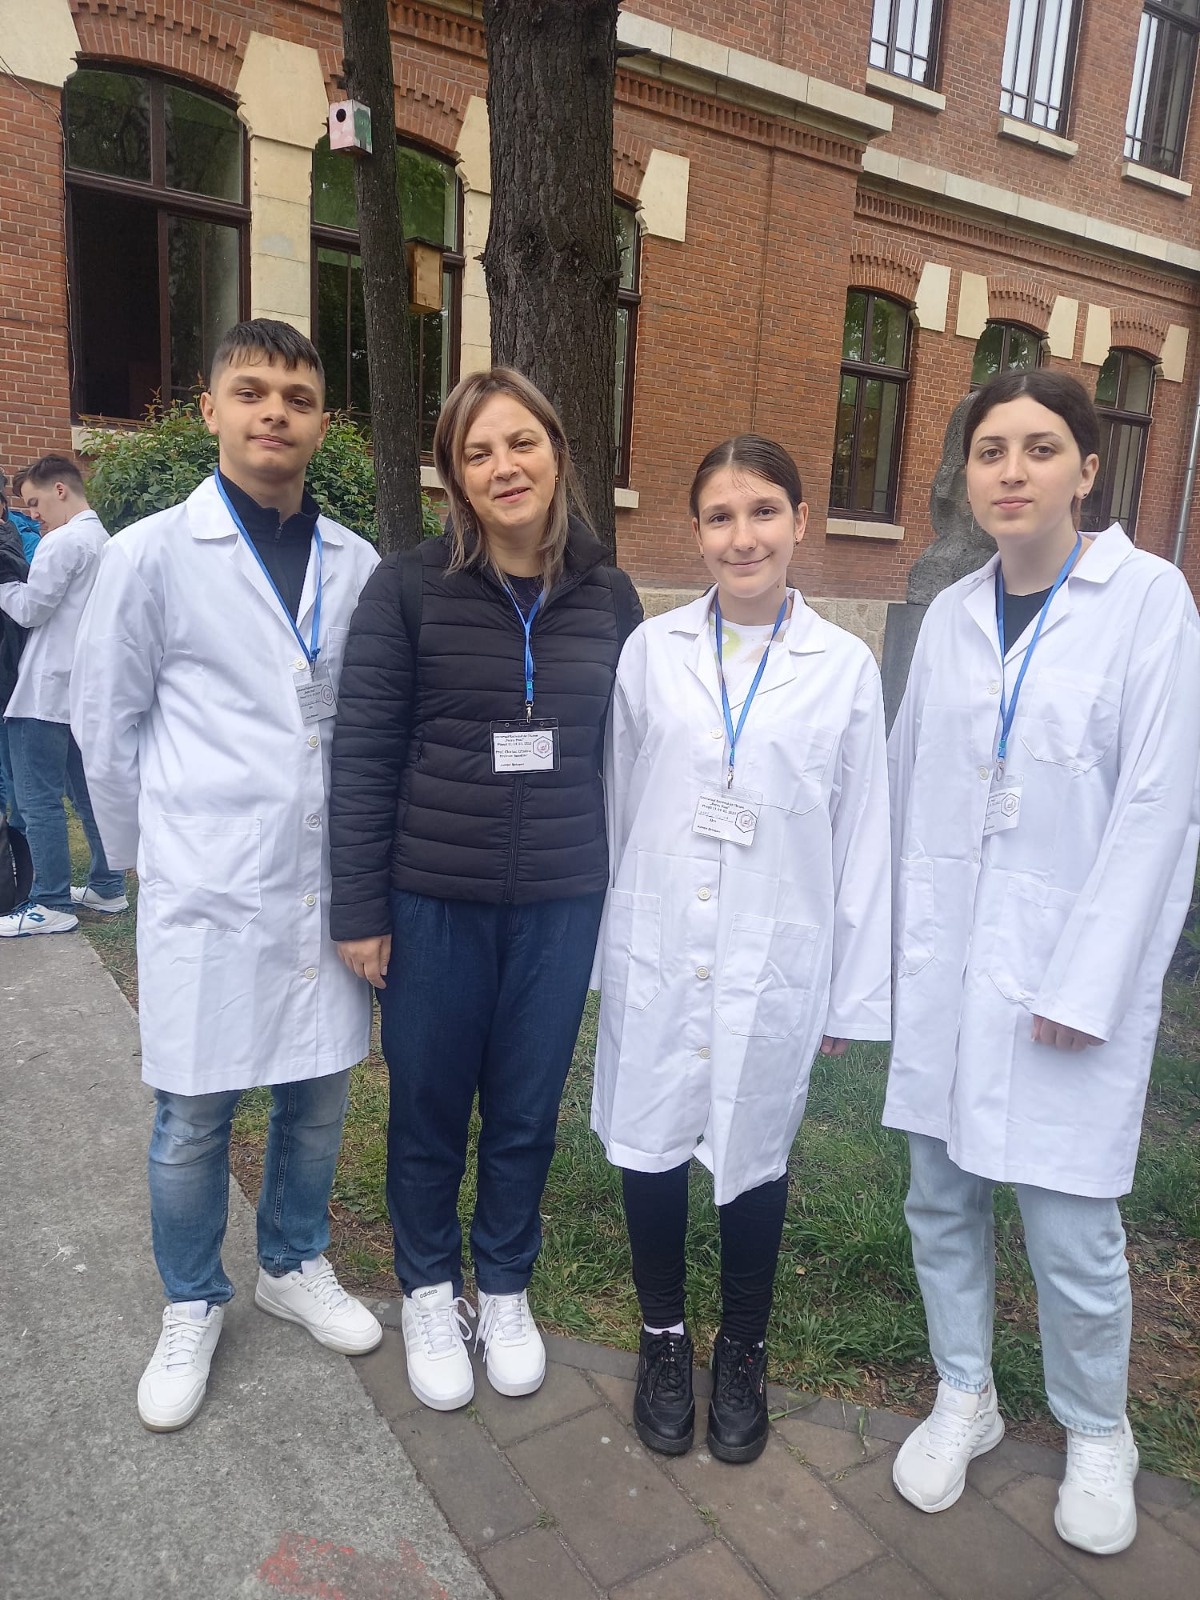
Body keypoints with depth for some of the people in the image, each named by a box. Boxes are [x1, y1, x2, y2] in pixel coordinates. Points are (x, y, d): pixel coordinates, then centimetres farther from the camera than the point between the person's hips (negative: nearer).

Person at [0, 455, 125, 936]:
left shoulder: (62, 542, -14)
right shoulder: (102, 539, 15)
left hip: (46, 692, -9)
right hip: (83, 690, 9)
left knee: (39, 800, -2)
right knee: (89, 793, 14)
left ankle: (51, 905, 3)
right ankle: (108, 888, 21)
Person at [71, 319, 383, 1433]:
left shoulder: (357, 566, 3)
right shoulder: (152, 555, -6)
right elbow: (105, 726, 2)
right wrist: (146, 855, 7)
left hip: (327, 882, 3)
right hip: (208, 891, -3)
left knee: (318, 1096, 15)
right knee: (192, 1119, 9)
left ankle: (295, 1266, 40)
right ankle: (192, 1308, 34)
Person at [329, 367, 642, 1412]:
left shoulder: (608, 598, 2)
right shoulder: (408, 589, -6)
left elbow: (622, 752, 7)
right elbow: (363, 752, -6)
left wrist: (620, 888, 7)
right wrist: (360, 906, -7)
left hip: (562, 903, 2)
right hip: (434, 899, -1)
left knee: (527, 1109, 14)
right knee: (429, 1106, 13)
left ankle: (506, 1287, 39)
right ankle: (429, 1290, 39)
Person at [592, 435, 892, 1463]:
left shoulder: (845, 667, -3)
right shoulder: (651, 651, 0)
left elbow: (863, 837, 0)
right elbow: (617, 805, 4)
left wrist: (855, 995, 2)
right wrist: (608, 942, 8)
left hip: (774, 965, -1)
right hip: (655, 958, 1)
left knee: (755, 1155, 14)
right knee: (650, 1148, 12)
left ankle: (743, 1355, 39)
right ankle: (665, 1341, 38)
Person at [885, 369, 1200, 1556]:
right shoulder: (949, 613, 6)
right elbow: (908, 787, 9)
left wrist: (1086, 982, -13)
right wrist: (892, 944, 10)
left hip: (1074, 968, -4)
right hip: (944, 960, 4)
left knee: (1071, 1228, 4)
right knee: (941, 1199, 13)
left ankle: (1096, 1434, 32)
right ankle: (963, 1398, 37)